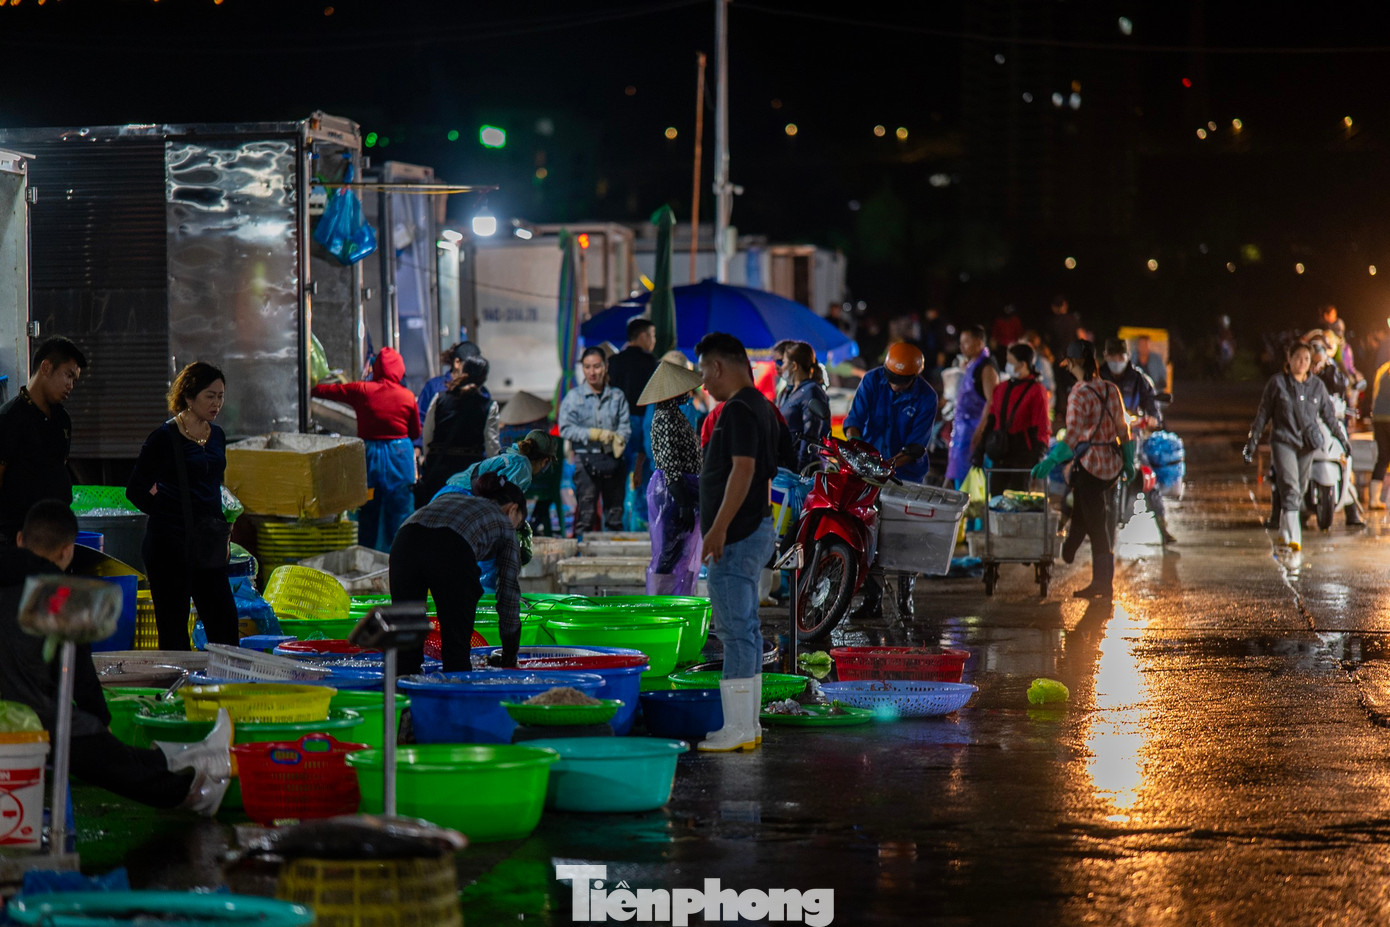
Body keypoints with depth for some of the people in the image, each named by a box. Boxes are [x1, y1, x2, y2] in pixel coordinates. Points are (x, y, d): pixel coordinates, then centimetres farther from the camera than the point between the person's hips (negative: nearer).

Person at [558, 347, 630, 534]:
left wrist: (617, 439, -16)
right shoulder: (574, 397, 4)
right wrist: (596, 434, -11)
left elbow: (625, 427, 6)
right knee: (586, 514, -6)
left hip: (612, 459, 2)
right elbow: (566, 429, -4)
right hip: (586, 460, -2)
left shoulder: (617, 397, 10)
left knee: (615, 514, 6)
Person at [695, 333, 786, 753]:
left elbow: (743, 469, -24)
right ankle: (749, 725, 16)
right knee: (744, 629, 13)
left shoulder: (739, 409, -16)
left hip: (735, 535, -11)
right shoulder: (762, 407, 15)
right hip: (756, 532, 11)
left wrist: (718, 528, -25)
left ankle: (736, 729, -10)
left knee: (735, 630, -10)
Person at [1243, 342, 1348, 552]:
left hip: (1308, 443, 4)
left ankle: (1285, 532, 24)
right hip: (1283, 441, -4)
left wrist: (1342, 438, 19)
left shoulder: (1317, 385, 9)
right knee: (1290, 488, -16)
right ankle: (1292, 537, -21)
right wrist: (1252, 442, 3)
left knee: (1300, 489, 9)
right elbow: (1262, 414, 3)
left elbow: (1329, 414, 18)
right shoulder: (1277, 383, 0)